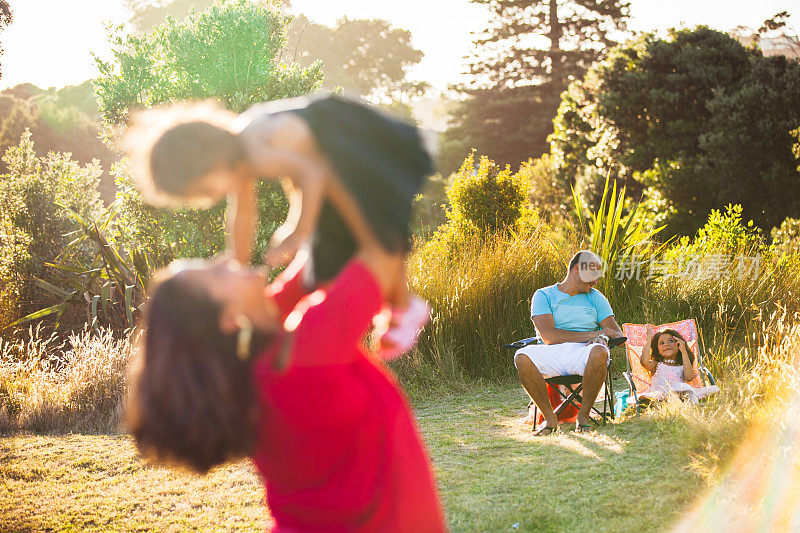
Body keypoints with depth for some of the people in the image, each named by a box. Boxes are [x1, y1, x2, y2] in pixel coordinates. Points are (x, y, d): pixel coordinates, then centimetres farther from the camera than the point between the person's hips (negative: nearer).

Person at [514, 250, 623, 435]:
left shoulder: (595, 298, 20)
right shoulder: (543, 295, 9)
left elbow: (618, 335, 13)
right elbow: (549, 336, -7)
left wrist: (601, 338, -12)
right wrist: (590, 335, -8)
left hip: (582, 353, 1)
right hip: (552, 355, -1)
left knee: (599, 352, -35)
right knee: (522, 357, -32)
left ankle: (583, 415, -17)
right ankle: (549, 417, -17)